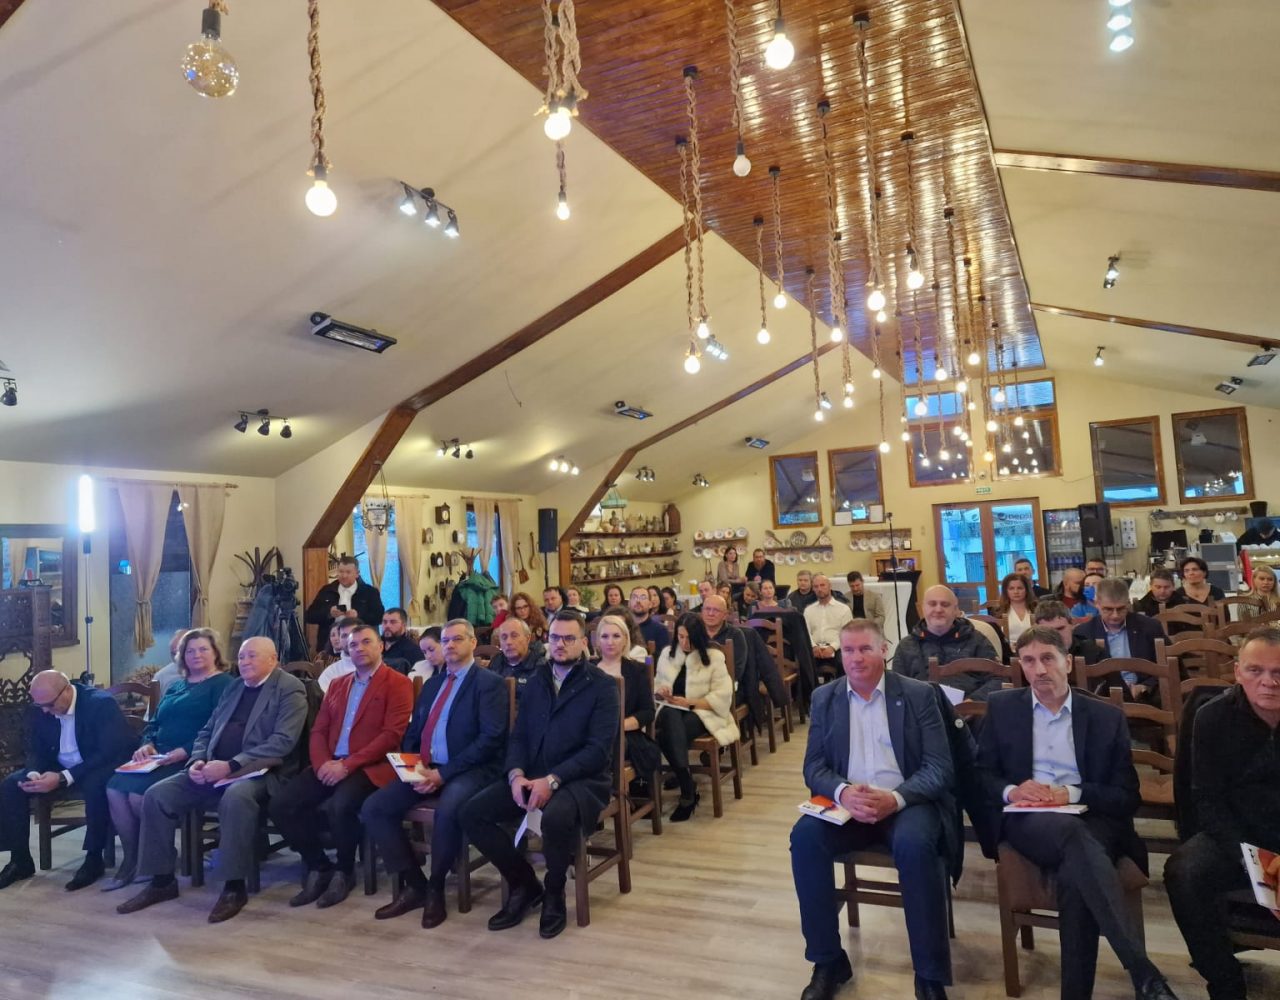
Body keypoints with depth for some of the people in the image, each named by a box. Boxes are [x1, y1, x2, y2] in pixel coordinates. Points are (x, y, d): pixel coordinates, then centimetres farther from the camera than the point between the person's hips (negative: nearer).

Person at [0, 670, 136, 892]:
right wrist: (33, 773, -19)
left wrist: (63, 778, -33)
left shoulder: (101, 703, -23)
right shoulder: (38, 710, -4)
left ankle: (94, 860, -21)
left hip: (98, 767, -6)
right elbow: (35, 751, 5)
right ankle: (20, 860, 0)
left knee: (94, 786, -38)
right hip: (56, 769, 7)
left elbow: (108, 753, -26)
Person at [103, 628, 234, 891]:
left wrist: (184, 751, -23)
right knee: (115, 787, -16)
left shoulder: (223, 683, -2)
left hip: (190, 759, -8)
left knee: (140, 792, -26)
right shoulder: (176, 686, 26)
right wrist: (147, 745, 1)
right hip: (159, 757, 8)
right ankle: (131, 859, -4)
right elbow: (154, 723, 23)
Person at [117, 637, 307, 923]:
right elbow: (207, 732, 20)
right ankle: (162, 881, 5)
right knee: (157, 794, -8)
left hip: (258, 772, -7)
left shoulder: (289, 689, -5)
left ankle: (234, 887, -22)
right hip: (215, 770, 8)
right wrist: (197, 761, -3)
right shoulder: (233, 687, 19)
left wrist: (231, 766, -22)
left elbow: (282, 742, -16)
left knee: (236, 797, -37)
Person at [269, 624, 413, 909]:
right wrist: (322, 763, -7)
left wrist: (347, 765, -18)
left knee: (341, 805, -34)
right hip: (330, 766, 7)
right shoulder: (336, 685, 22)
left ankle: (344, 872, -5)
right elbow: (318, 731, 15)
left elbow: (392, 735, -12)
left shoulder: (398, 683, -1)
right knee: (280, 804, -14)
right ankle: (319, 867, 5)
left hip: (370, 767, -6)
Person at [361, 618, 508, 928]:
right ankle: (414, 884, 2)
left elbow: (491, 738, -15)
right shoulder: (432, 684, 19)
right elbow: (412, 734, 18)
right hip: (425, 770, 7)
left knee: (447, 810, -36)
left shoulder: (489, 683, -4)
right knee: (373, 808, -10)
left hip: (469, 771, -7)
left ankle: (436, 888, -9)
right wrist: (415, 765, -4)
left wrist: (443, 773, -18)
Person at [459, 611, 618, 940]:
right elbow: (518, 736, 10)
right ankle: (524, 883, 8)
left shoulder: (602, 685, -4)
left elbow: (598, 749, -13)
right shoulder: (537, 681, 13)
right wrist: (516, 774, -11)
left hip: (582, 779, -5)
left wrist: (552, 780, -23)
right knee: (472, 813, -13)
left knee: (556, 818, -37)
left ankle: (554, 893, -5)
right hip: (532, 777, 6)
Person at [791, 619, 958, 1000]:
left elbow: (940, 768, -6)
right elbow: (814, 766, 3)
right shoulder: (824, 698, 6)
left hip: (907, 802, -2)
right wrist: (843, 792, -20)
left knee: (915, 844, -34)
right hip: (846, 802, 3)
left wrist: (895, 798, -24)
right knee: (805, 836, -26)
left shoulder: (919, 694, -2)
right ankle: (828, 961, -8)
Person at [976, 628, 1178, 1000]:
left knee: (1076, 875, -36)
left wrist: (1071, 794, -12)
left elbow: (1127, 795, 5)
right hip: (1025, 818, 0)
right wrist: (1011, 791, -12)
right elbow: (981, 774, 11)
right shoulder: (1001, 707, 11)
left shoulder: (1107, 716, 10)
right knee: (1073, 836, -37)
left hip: (1090, 819, 1)